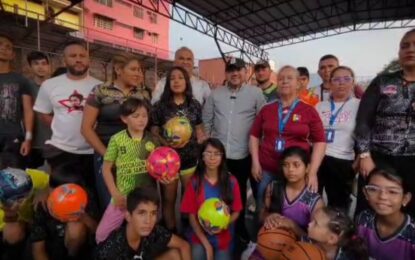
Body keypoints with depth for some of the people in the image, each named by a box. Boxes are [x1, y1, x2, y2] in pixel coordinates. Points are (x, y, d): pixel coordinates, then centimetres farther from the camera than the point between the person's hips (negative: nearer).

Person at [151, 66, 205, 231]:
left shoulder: (195, 105, 3)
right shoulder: (160, 105, -3)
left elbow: (199, 131, 6)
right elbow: (153, 131, -1)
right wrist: (165, 142, -20)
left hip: (191, 159, 2)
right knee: (168, 200, 12)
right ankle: (171, 234, 31)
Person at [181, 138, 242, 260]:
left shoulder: (231, 181, -7)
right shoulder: (194, 182, -10)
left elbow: (236, 211, 0)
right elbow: (191, 215, -7)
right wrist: (206, 244, -12)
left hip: (223, 236, 2)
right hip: (199, 235, -1)